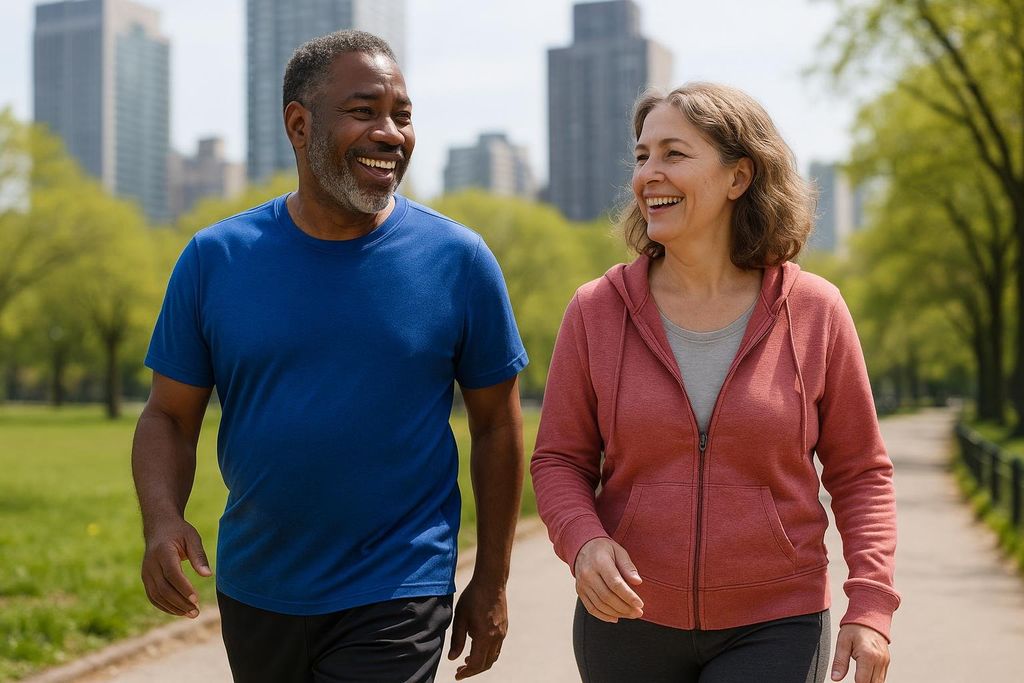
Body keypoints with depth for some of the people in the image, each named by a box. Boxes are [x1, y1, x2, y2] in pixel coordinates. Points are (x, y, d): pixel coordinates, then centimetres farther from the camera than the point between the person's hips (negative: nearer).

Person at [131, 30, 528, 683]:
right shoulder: (215, 258, -3)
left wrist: (492, 585, 1)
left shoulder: (458, 260, -7)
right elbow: (169, 417, 3)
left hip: (394, 601, -3)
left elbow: (497, 426, 0)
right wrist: (162, 520, -17)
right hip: (253, 592, 3)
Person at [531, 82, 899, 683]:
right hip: (628, 620, 2)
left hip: (773, 629, -1)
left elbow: (860, 472, 3)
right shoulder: (597, 311, -3)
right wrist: (584, 542, -18)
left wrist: (871, 605, -6)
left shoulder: (814, 312, -4)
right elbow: (560, 460, 2)